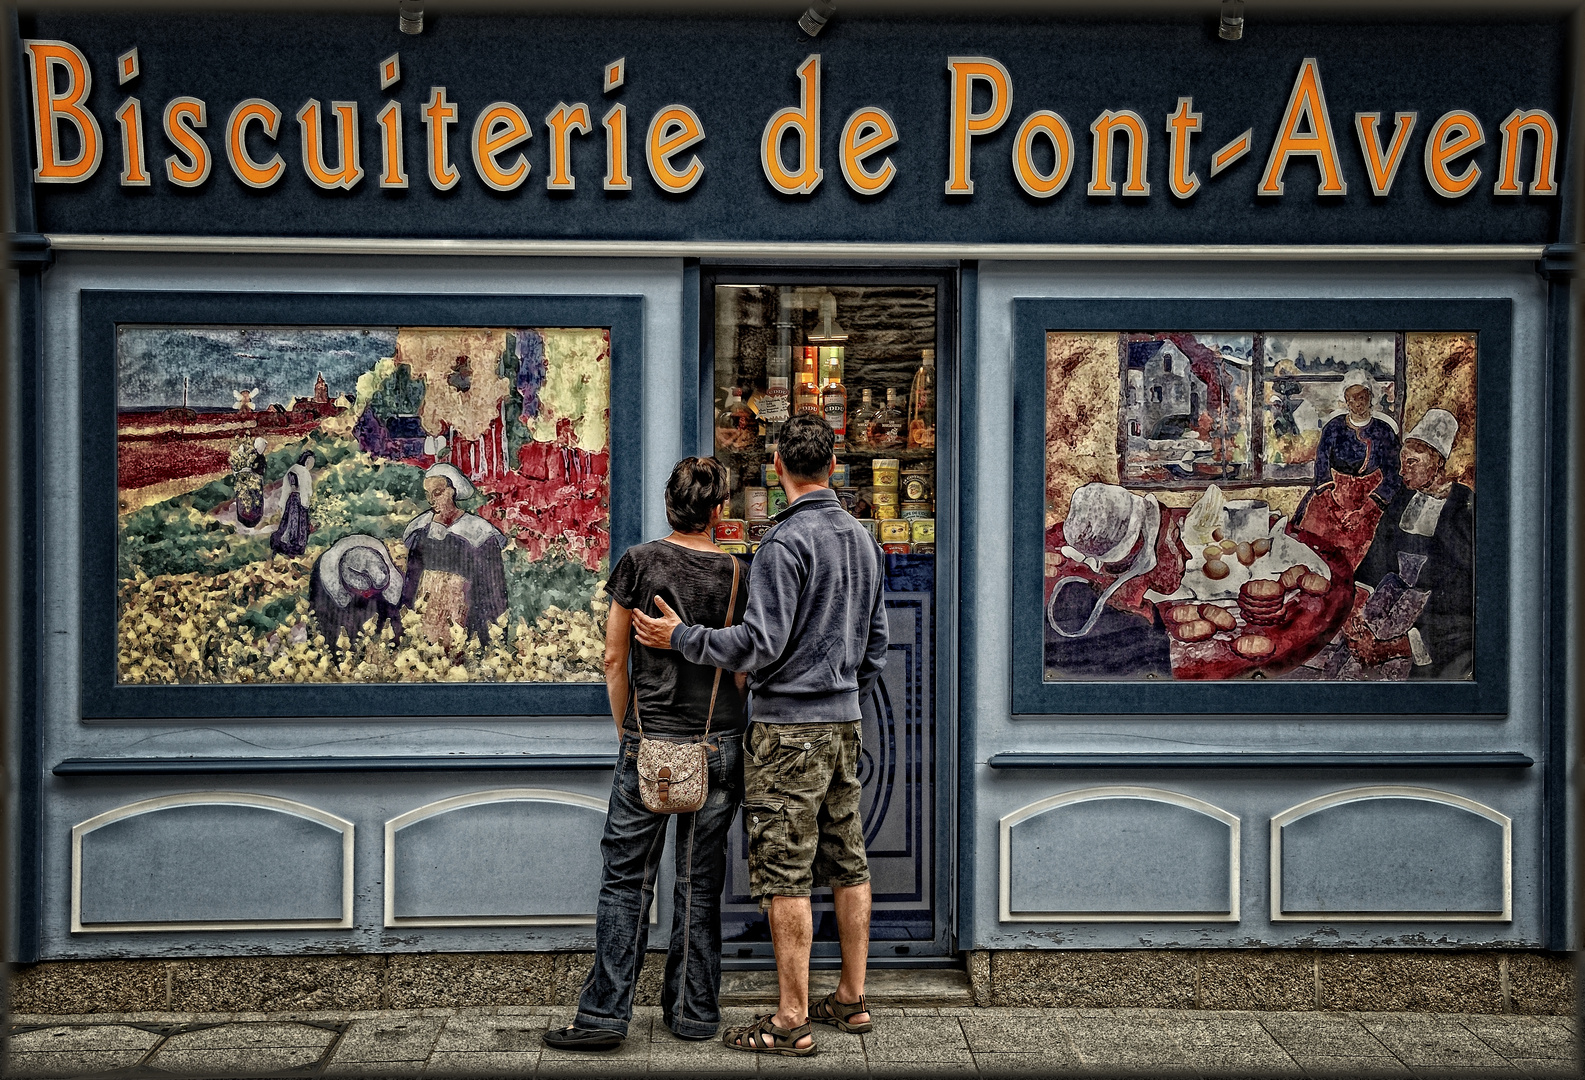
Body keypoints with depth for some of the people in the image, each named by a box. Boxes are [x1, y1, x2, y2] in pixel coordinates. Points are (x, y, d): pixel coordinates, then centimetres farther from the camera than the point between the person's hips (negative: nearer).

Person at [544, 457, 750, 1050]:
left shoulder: (638, 562, -3)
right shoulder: (738, 573, 0)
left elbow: (615, 659, -1)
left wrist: (629, 732, 9)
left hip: (649, 742, -1)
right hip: (719, 746, 2)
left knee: (626, 878, 6)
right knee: (700, 883, 10)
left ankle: (605, 1012, 8)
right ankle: (694, 1010, 19)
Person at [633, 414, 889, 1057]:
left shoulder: (786, 541, -15)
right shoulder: (864, 540, 10)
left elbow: (760, 644, -19)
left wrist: (680, 637, -9)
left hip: (788, 726, -8)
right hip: (844, 722, 8)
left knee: (785, 875, -2)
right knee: (848, 864, 13)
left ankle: (792, 1021, 5)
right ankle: (851, 999, 23)